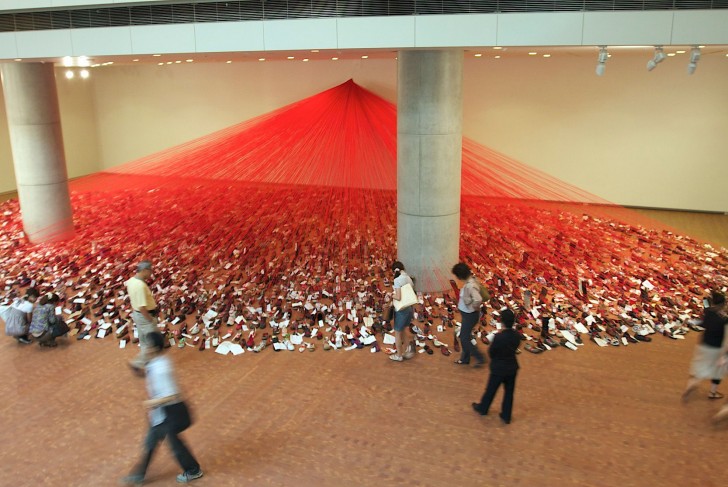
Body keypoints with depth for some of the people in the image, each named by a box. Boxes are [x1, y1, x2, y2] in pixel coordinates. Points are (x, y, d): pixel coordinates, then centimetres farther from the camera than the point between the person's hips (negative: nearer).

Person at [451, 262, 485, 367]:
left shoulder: (470, 285, -31)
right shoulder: (468, 280, -1)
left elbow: (478, 300, -41)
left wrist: (473, 307, -24)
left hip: (470, 315, -10)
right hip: (466, 313, 10)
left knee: (464, 339, 1)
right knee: (465, 336, 20)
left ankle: (480, 358, 15)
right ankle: (465, 359, 35)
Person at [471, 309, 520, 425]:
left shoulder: (499, 337, -29)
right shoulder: (517, 336, -12)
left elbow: (491, 352, -17)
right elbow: (514, 348, 3)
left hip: (499, 369, -4)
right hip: (512, 368, 4)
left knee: (491, 390, 17)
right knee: (509, 392, 18)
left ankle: (482, 408, 40)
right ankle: (506, 416, 30)